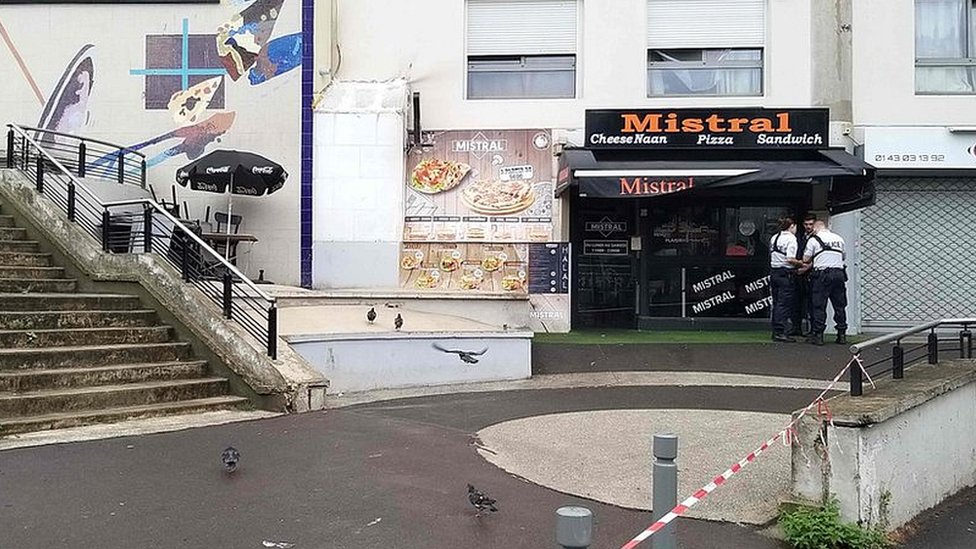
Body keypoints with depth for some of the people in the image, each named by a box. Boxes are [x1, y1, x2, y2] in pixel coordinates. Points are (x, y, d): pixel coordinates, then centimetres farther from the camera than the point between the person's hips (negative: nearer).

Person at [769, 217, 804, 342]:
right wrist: (800, 263, -5)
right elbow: (790, 259, -19)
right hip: (785, 274, -8)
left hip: (773, 272, 8)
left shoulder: (774, 238, 14)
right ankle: (780, 332, -8)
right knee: (784, 303, -5)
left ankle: (775, 331, 15)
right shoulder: (791, 238, -9)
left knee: (776, 302, 12)